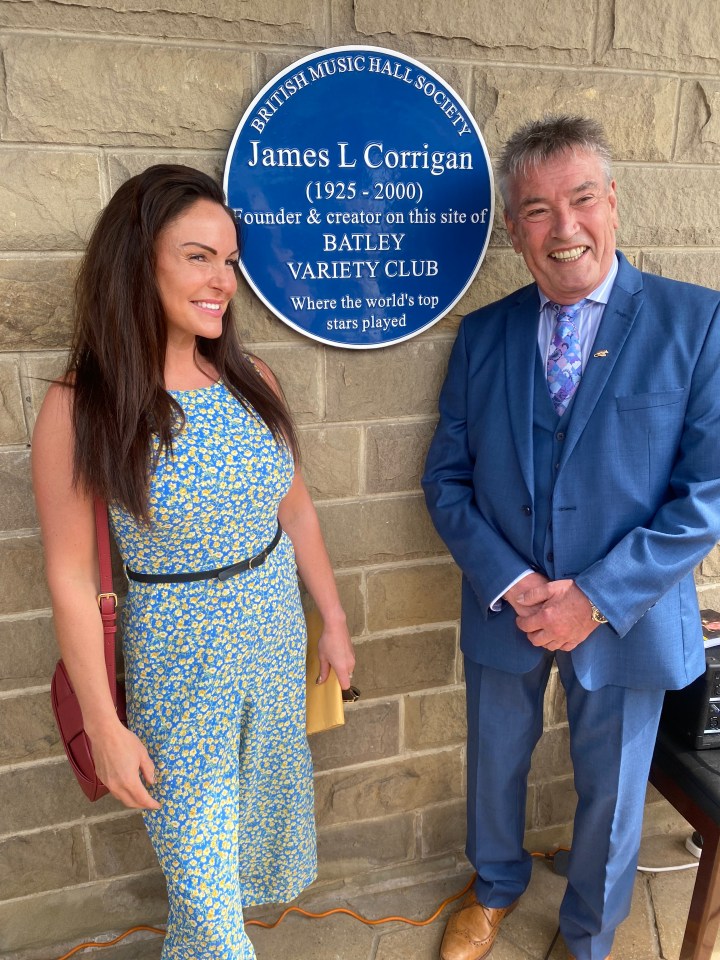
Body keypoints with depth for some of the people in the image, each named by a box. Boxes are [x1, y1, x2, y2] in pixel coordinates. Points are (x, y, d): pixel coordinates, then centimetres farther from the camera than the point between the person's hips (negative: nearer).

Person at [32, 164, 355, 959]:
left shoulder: (250, 381, -7)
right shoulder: (80, 407, -19)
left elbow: (294, 509, 3)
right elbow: (71, 577, -14)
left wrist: (334, 622, 8)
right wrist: (106, 728, -10)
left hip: (276, 631, 5)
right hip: (177, 655, -4)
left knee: (267, 784, 28)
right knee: (199, 866, 12)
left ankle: (257, 882, 60)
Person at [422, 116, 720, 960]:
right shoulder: (482, 334, -3)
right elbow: (446, 479, -1)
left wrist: (596, 597, -19)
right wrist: (509, 583, -14)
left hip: (624, 618, -2)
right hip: (503, 611, 3)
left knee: (610, 795, 18)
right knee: (494, 767, 23)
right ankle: (495, 888, 56)